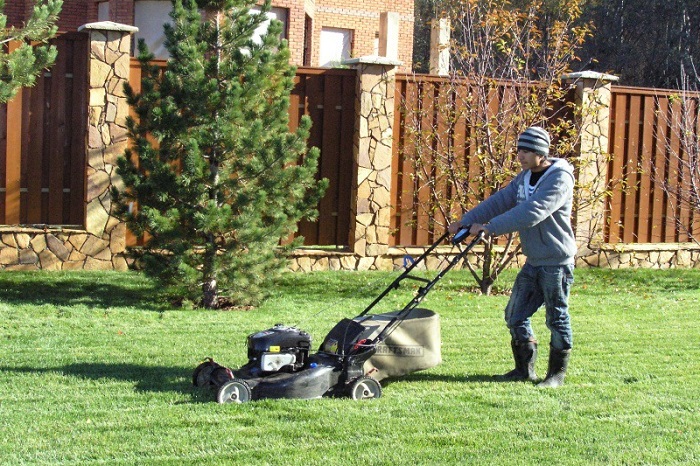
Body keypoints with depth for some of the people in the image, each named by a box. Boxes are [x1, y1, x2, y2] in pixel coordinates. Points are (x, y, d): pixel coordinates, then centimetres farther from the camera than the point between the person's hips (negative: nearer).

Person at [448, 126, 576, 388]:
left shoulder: (559, 179, -19)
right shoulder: (525, 177, 10)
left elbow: (531, 213, -29)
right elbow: (500, 201, 6)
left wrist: (489, 228, -31)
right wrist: (466, 222, -5)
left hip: (556, 262, -8)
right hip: (533, 261, 8)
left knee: (557, 319, 3)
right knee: (515, 316, 8)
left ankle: (558, 372, 16)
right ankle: (525, 368, 20)